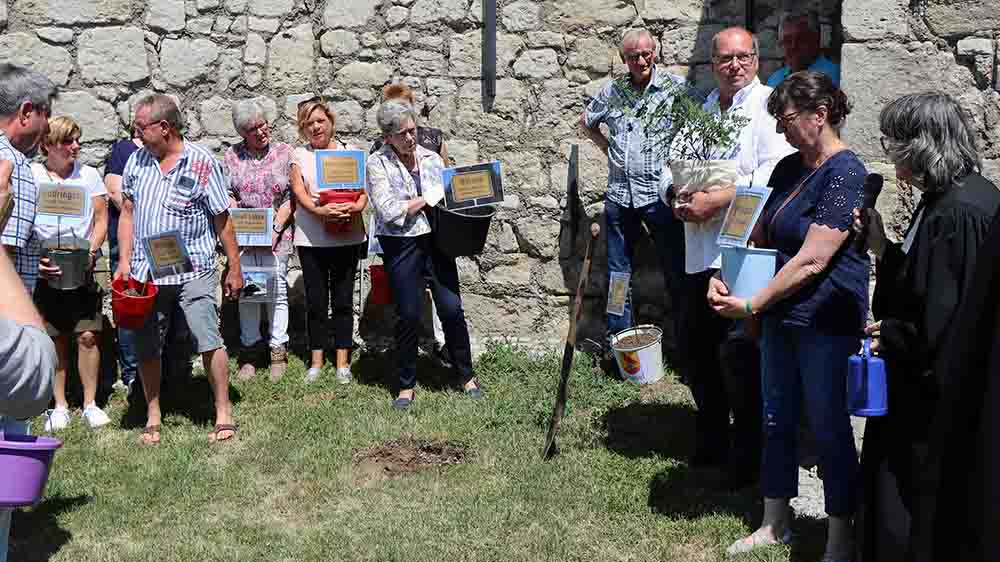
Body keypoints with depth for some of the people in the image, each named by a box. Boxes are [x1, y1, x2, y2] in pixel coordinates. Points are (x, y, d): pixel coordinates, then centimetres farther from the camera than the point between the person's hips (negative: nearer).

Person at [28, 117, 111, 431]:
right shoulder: (30, 177, 2)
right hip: (46, 272, -1)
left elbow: (101, 220, 6)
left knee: (88, 336, -2)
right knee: (55, 340, 5)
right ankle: (60, 406, 17)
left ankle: (90, 403, 10)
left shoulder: (89, 175, 6)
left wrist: (91, 251, -11)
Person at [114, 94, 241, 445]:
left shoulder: (202, 163, -6)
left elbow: (222, 220, -3)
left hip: (192, 271, -4)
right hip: (145, 272, 5)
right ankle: (153, 417, 25)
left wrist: (234, 269, -2)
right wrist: (125, 261, 2)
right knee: (146, 348, 9)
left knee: (209, 342, -7)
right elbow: (127, 213, 12)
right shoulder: (137, 160, 8)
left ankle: (223, 413, 6)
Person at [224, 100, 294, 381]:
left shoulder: (284, 152, 3)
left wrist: (276, 228, -8)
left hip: (276, 236, -1)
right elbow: (227, 195, 7)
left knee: (277, 291, 0)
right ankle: (249, 351, 15)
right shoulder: (232, 156, 7)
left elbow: (291, 197, 0)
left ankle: (278, 352, 9)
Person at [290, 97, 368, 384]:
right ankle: (316, 361, 16)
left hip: (347, 237, 0)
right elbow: (299, 191, -5)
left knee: (343, 300, 4)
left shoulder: (350, 151, 8)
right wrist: (319, 210, -24)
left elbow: (363, 190, 2)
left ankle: (343, 361, 14)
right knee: (316, 301, 5)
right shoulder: (299, 155, 7)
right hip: (311, 238, 0)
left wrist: (356, 207, -20)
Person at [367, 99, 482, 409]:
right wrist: (427, 199, -9)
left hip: (435, 239, 3)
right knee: (408, 315, 2)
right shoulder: (377, 163, -2)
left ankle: (467, 375, 17)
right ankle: (406, 385, 18)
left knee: (451, 308, 0)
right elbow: (389, 211, -13)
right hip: (401, 245, -3)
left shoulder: (431, 158, 10)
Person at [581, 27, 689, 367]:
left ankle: (686, 347, 9)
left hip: (659, 194, -4)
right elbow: (587, 121, 27)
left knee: (676, 272, 0)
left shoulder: (675, 87, -2)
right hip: (619, 194, 4)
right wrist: (608, 147, 14)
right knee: (618, 272, 11)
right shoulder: (612, 91, 10)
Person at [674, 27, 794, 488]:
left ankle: (747, 455, 11)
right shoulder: (703, 111, 18)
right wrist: (679, 198, 0)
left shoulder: (769, 105, -6)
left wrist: (718, 199, -20)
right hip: (701, 252, 8)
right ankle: (711, 441, 33)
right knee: (700, 351, 15)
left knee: (738, 355, -6)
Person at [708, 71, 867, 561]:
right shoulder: (788, 167, 9)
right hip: (781, 317, 8)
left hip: (826, 323, -8)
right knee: (776, 421, 16)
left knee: (829, 429, 4)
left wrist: (751, 305, -20)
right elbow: (758, 234, 13)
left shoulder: (845, 174, -18)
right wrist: (722, 276, -4)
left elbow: (811, 261, -23)